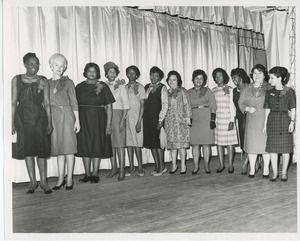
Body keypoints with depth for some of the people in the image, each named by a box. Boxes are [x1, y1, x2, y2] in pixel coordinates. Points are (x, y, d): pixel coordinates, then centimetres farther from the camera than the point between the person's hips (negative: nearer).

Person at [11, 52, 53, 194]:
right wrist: (12, 123, -1)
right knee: (27, 150, 4)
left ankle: (43, 181, 9)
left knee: (41, 150, 0)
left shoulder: (43, 81, 5)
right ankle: (33, 181, 15)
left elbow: (46, 103, 4)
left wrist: (49, 122, 0)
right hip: (23, 118, 1)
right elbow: (13, 102, 4)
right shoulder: (16, 80, 6)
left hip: (39, 118, 0)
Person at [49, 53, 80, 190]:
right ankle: (61, 179, 13)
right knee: (58, 148, 7)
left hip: (66, 116, -3)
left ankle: (69, 179, 5)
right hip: (53, 117, 3)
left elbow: (74, 102, 1)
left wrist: (77, 120, -4)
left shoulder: (68, 82, 3)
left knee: (68, 147, -2)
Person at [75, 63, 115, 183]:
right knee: (85, 146, 4)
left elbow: (109, 107, -3)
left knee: (97, 146, 2)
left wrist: (108, 124, -10)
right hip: (83, 120, 2)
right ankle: (87, 174, 14)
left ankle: (95, 173, 12)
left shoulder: (103, 86, 0)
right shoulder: (79, 87, 6)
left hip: (98, 120, -2)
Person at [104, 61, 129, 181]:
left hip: (118, 115, -3)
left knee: (119, 142, -5)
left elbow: (126, 104, -2)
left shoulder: (121, 86, 2)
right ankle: (114, 168, 16)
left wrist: (123, 120, -10)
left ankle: (122, 170, -1)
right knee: (110, 143, 6)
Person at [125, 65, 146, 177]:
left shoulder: (140, 87, 0)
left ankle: (140, 168, 5)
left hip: (136, 117, -4)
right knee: (128, 142, 5)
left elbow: (142, 106, -4)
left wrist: (139, 121, -11)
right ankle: (131, 167, 13)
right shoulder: (125, 87, 12)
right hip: (125, 117, 4)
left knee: (136, 143, -5)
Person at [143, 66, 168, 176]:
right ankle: (157, 166, 17)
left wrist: (160, 120, -13)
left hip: (157, 118, -5)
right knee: (150, 142, 7)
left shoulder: (162, 88, -3)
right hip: (147, 118, 6)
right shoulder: (147, 87, 14)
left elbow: (165, 105, -9)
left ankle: (162, 166, 6)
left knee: (157, 142, -5)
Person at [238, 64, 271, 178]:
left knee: (265, 143, 0)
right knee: (251, 144, 4)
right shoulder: (247, 89, 11)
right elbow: (241, 103, 10)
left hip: (265, 119, -2)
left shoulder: (269, 88, 2)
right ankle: (252, 169, 15)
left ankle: (266, 169, 13)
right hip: (251, 120, 2)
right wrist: (248, 108, -9)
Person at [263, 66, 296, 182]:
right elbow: (267, 110, 9)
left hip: (285, 120, -3)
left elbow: (293, 109, 0)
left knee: (285, 148, 3)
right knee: (273, 148, 3)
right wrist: (265, 124, 7)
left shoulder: (289, 91, -2)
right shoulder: (269, 92, 7)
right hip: (272, 121, 3)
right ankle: (275, 172, 14)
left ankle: (284, 173, 16)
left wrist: (292, 121, -8)